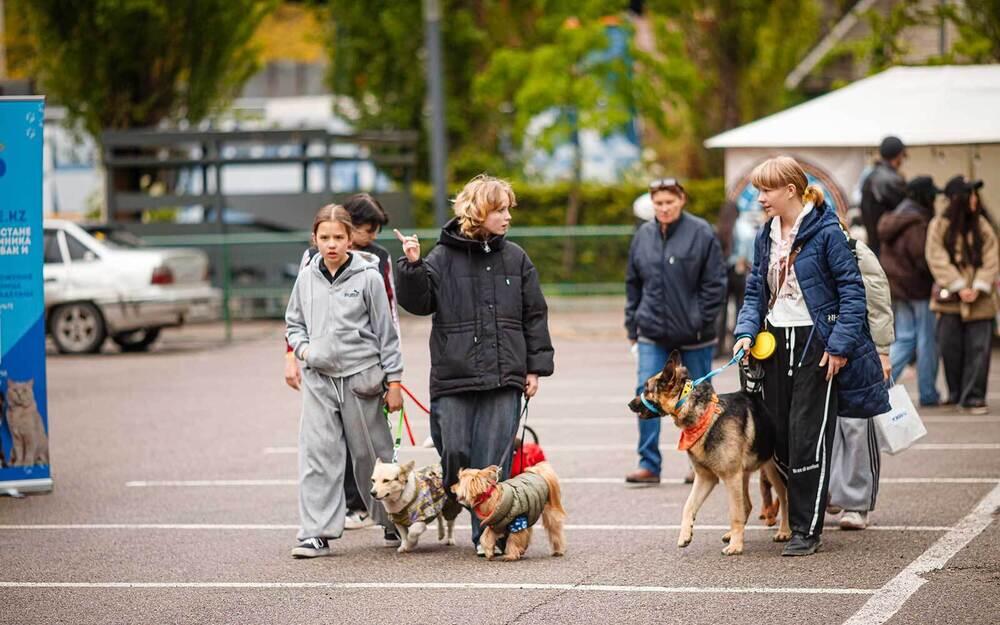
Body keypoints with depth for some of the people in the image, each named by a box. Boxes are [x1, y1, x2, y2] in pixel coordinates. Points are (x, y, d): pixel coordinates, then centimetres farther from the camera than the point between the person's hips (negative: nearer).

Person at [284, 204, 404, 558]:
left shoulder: (367, 277, -5)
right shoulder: (307, 278, 5)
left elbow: (386, 332, -2)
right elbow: (294, 323, 18)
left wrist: (394, 382, -3)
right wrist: (302, 347, -3)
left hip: (360, 378, -3)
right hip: (319, 379, 3)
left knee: (372, 455, 7)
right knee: (317, 455, -3)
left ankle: (395, 522, 24)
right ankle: (317, 532, -1)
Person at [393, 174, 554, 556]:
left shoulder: (515, 258, 9)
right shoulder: (443, 257, 2)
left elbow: (534, 316, 12)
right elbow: (418, 302, -4)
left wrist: (536, 367, 7)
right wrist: (412, 266, -19)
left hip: (503, 378, 1)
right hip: (453, 377, -1)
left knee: (494, 459, -3)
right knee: (454, 452, -2)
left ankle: (488, 532, 2)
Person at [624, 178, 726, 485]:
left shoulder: (701, 233, -7)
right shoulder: (643, 235, 6)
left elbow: (715, 283, -7)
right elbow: (633, 283, 13)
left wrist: (702, 321, -12)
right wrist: (632, 324, 9)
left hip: (694, 334, -3)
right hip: (653, 333, 3)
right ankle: (649, 464, -3)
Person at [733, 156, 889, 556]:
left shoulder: (825, 233, -11)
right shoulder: (766, 236, 10)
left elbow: (852, 290, -12)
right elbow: (755, 290, 15)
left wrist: (840, 344, -17)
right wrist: (747, 331, -1)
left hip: (816, 345, -7)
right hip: (776, 343, 7)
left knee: (808, 438, -7)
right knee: (779, 438, 7)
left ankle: (806, 531, -2)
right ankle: (802, 510, 22)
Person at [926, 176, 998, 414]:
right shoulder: (939, 226, 1)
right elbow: (938, 260, -6)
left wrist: (978, 287, -10)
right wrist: (959, 287, -13)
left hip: (979, 301, 1)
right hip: (949, 299, -1)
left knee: (978, 349, -5)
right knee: (951, 349, 4)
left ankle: (973, 398, 0)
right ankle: (956, 394, 20)